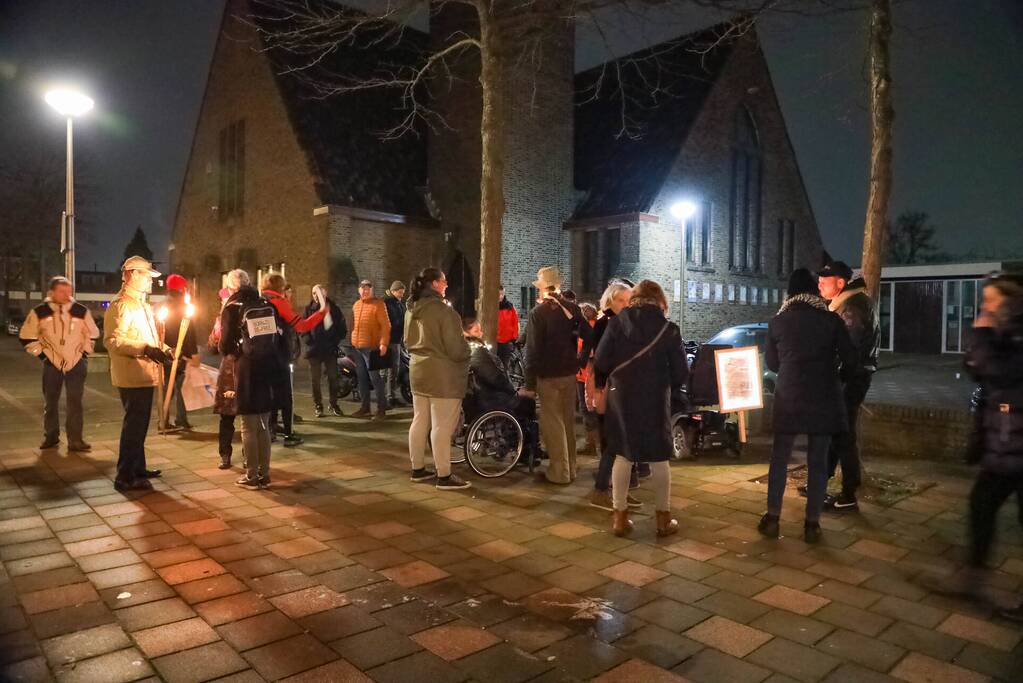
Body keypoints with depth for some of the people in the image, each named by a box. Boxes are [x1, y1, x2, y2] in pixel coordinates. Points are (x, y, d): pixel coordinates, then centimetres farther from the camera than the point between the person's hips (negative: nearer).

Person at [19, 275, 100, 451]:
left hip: (76, 363, -1)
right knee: (50, 402, 11)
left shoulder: (81, 311, -1)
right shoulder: (39, 312, -3)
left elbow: (92, 334, 11)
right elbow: (26, 336, 6)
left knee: (75, 403, -3)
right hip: (52, 364, 1)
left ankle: (75, 440, 1)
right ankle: (51, 437, 27)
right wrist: (40, 353, 1)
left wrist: (84, 352, 4)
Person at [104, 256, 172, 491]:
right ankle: (124, 477, -2)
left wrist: (163, 349, 16)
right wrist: (145, 349, -31)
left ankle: (138, 468, 30)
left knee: (139, 424, 18)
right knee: (134, 424, -8)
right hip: (132, 376, -10)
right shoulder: (121, 305, -13)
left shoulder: (141, 305, 20)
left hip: (145, 375, 11)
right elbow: (112, 340, -24)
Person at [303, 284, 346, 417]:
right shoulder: (309, 309, 3)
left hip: (330, 348, 1)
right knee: (315, 379, 4)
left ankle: (334, 405, 14)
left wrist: (337, 340, -4)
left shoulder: (334, 308, 5)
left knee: (332, 377, 4)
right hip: (314, 349, 0)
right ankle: (318, 406, 12)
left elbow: (342, 327, 8)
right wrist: (308, 340, -12)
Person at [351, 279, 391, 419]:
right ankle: (365, 407, 20)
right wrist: (352, 342, 17)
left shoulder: (378, 304, -6)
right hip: (356, 348, 7)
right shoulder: (356, 305, 15)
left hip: (371, 348, -7)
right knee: (362, 378, 11)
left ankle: (381, 409, 0)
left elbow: (385, 325, -12)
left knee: (375, 378, -6)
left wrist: (383, 343, -21)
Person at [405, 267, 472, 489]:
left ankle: (418, 469, 25)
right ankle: (444, 476, 3)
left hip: (418, 370, 9)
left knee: (420, 421, 15)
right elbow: (455, 348, -18)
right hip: (442, 374, -9)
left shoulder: (412, 309, 9)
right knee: (442, 426, -3)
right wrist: (466, 354, 1)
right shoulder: (443, 310, -19)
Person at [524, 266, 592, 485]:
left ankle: (559, 472, 7)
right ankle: (570, 468, 25)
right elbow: (589, 336, 0)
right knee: (568, 421, 16)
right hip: (570, 373, 5)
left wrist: (530, 383, -10)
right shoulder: (572, 308, 2)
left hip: (548, 375, -5)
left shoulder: (538, 312, -12)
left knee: (553, 423, 3)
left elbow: (532, 350, -13)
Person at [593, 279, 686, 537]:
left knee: (623, 456, 12)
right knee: (659, 459, 11)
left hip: (621, 397, 1)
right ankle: (663, 518, 18)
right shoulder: (669, 329, -5)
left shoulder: (617, 323, -4)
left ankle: (620, 516, 14)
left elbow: (600, 361, -7)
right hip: (655, 400, -1)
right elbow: (681, 373, -2)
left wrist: (601, 384, 12)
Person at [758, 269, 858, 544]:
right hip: (824, 397, 0)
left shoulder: (777, 322, 1)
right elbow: (850, 359, -1)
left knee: (779, 457, 11)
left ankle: (772, 518, 13)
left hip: (788, 397, 0)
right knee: (818, 461, 7)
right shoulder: (831, 319, -2)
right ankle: (812, 524, 11)